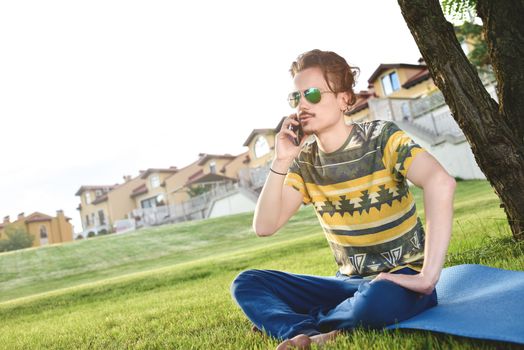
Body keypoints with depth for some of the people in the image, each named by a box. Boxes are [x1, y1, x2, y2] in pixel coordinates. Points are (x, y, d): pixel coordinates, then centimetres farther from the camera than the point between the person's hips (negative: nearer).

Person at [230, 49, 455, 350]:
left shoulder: (381, 137, -13)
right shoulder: (305, 160, 1)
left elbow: (440, 182, -31)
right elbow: (264, 226, -5)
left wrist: (428, 276, -35)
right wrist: (281, 162, -15)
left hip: (398, 280, -5)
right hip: (349, 282, 5)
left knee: (376, 300, -40)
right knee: (247, 284, -7)